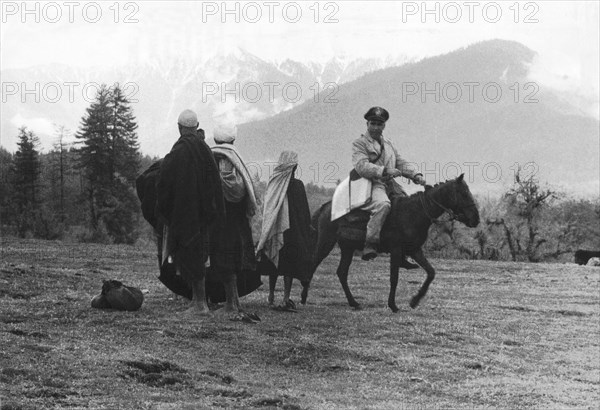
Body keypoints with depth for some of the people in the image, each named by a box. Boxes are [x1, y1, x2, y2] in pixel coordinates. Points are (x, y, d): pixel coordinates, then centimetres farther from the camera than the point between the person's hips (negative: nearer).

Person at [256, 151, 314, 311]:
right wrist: (307, 230, 4)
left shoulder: (272, 182, 0)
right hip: (292, 229, -4)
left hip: (273, 229, 4)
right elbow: (304, 211, -8)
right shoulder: (297, 185, -11)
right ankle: (286, 299, -6)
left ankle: (271, 297, 25)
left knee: (274, 263, 16)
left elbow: (267, 207, 7)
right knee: (289, 263, 0)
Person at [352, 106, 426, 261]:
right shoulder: (359, 143, 2)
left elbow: (401, 164, 21)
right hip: (372, 185, -8)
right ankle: (369, 244, -37)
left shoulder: (388, 144, 26)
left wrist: (415, 175, 1)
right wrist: (384, 171, -27)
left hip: (390, 185, 8)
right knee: (383, 204, -38)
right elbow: (361, 166, -14)